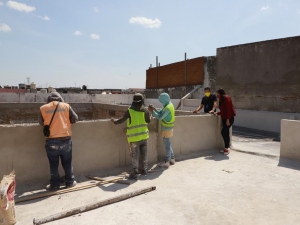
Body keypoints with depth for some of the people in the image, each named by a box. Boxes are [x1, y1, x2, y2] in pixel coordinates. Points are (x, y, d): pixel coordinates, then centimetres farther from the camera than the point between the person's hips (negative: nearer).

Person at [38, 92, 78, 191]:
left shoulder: (43, 108, 5)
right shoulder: (66, 105, 4)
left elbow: (41, 123, 15)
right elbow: (75, 118, 9)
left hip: (51, 141, 0)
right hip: (66, 139, 1)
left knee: (53, 164, 13)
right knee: (67, 162, 16)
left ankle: (55, 185, 21)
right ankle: (70, 181, 26)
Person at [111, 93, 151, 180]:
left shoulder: (129, 111, -13)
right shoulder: (145, 110, -4)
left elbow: (121, 120, -5)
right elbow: (148, 121, 10)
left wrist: (114, 121, 14)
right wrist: (151, 115, 31)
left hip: (134, 137, -3)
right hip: (144, 136, 3)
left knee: (135, 156, 4)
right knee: (144, 154, 17)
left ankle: (134, 174, 8)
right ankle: (144, 170, 28)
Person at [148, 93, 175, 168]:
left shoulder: (168, 107, -23)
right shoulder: (168, 105, 8)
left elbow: (160, 117, -24)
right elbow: (161, 113, 13)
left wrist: (152, 111, -17)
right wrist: (154, 109, 3)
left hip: (167, 129, -10)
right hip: (167, 128, 10)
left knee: (167, 145, -1)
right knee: (168, 144, 19)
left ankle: (166, 162, 8)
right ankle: (172, 159, 30)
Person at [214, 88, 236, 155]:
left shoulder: (226, 98, -10)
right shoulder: (221, 100, 17)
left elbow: (228, 109, -18)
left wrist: (228, 119, -22)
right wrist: (217, 113, 6)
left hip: (229, 118, -9)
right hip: (224, 118, 9)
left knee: (224, 132, -13)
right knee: (226, 133, 8)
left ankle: (226, 149, -6)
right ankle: (226, 148, 13)